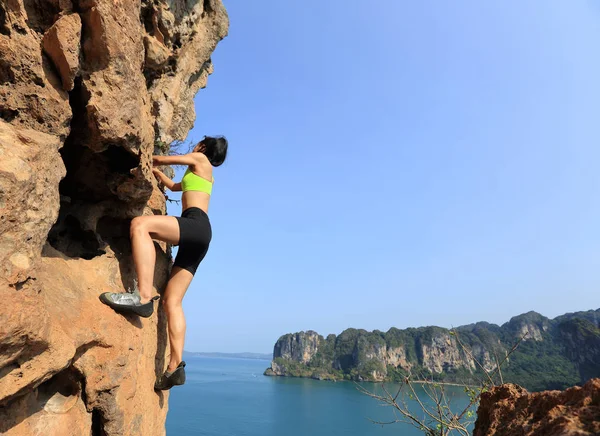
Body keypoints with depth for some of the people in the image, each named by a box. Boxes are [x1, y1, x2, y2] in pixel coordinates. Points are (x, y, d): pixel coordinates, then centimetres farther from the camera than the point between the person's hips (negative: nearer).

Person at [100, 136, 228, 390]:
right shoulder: (204, 175, 37)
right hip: (196, 236, 9)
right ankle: (175, 366, -5)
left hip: (196, 225, -9)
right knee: (172, 301, 1)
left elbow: (161, 159, 17)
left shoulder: (200, 159, 15)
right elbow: (174, 186, 50)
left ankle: (144, 297, -41)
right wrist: (155, 171, 54)